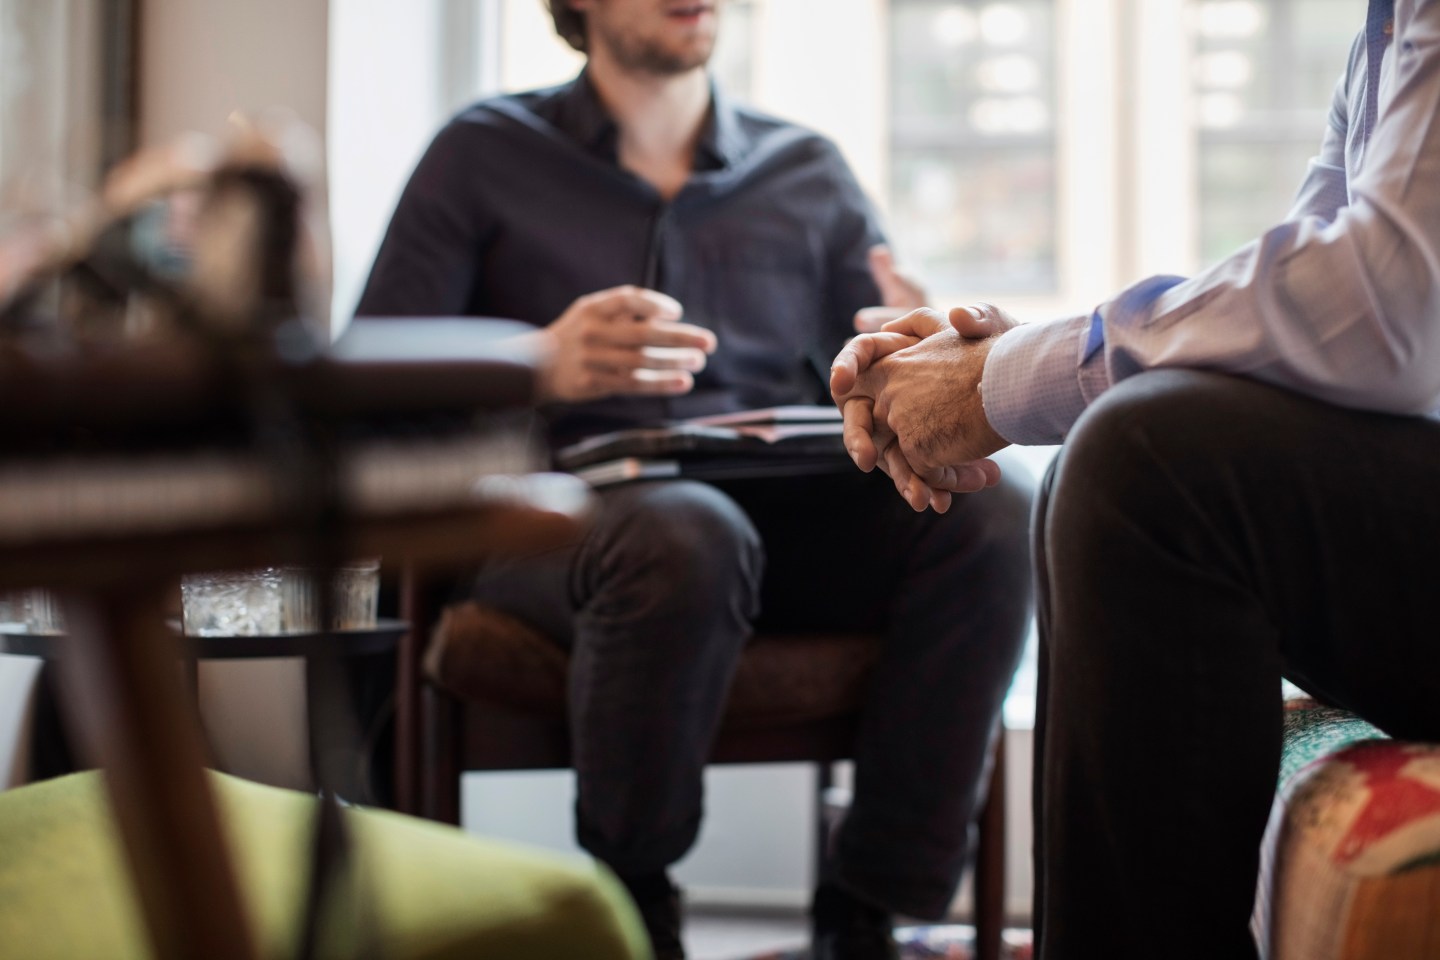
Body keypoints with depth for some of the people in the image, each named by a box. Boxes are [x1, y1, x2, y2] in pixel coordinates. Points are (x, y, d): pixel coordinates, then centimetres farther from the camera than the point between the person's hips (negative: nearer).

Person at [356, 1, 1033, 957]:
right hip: (554, 519, -3)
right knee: (686, 535, -38)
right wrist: (537, 368, -18)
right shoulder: (486, 155, 11)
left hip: (784, 516, 3)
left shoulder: (809, 172, 19)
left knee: (993, 510, -26)